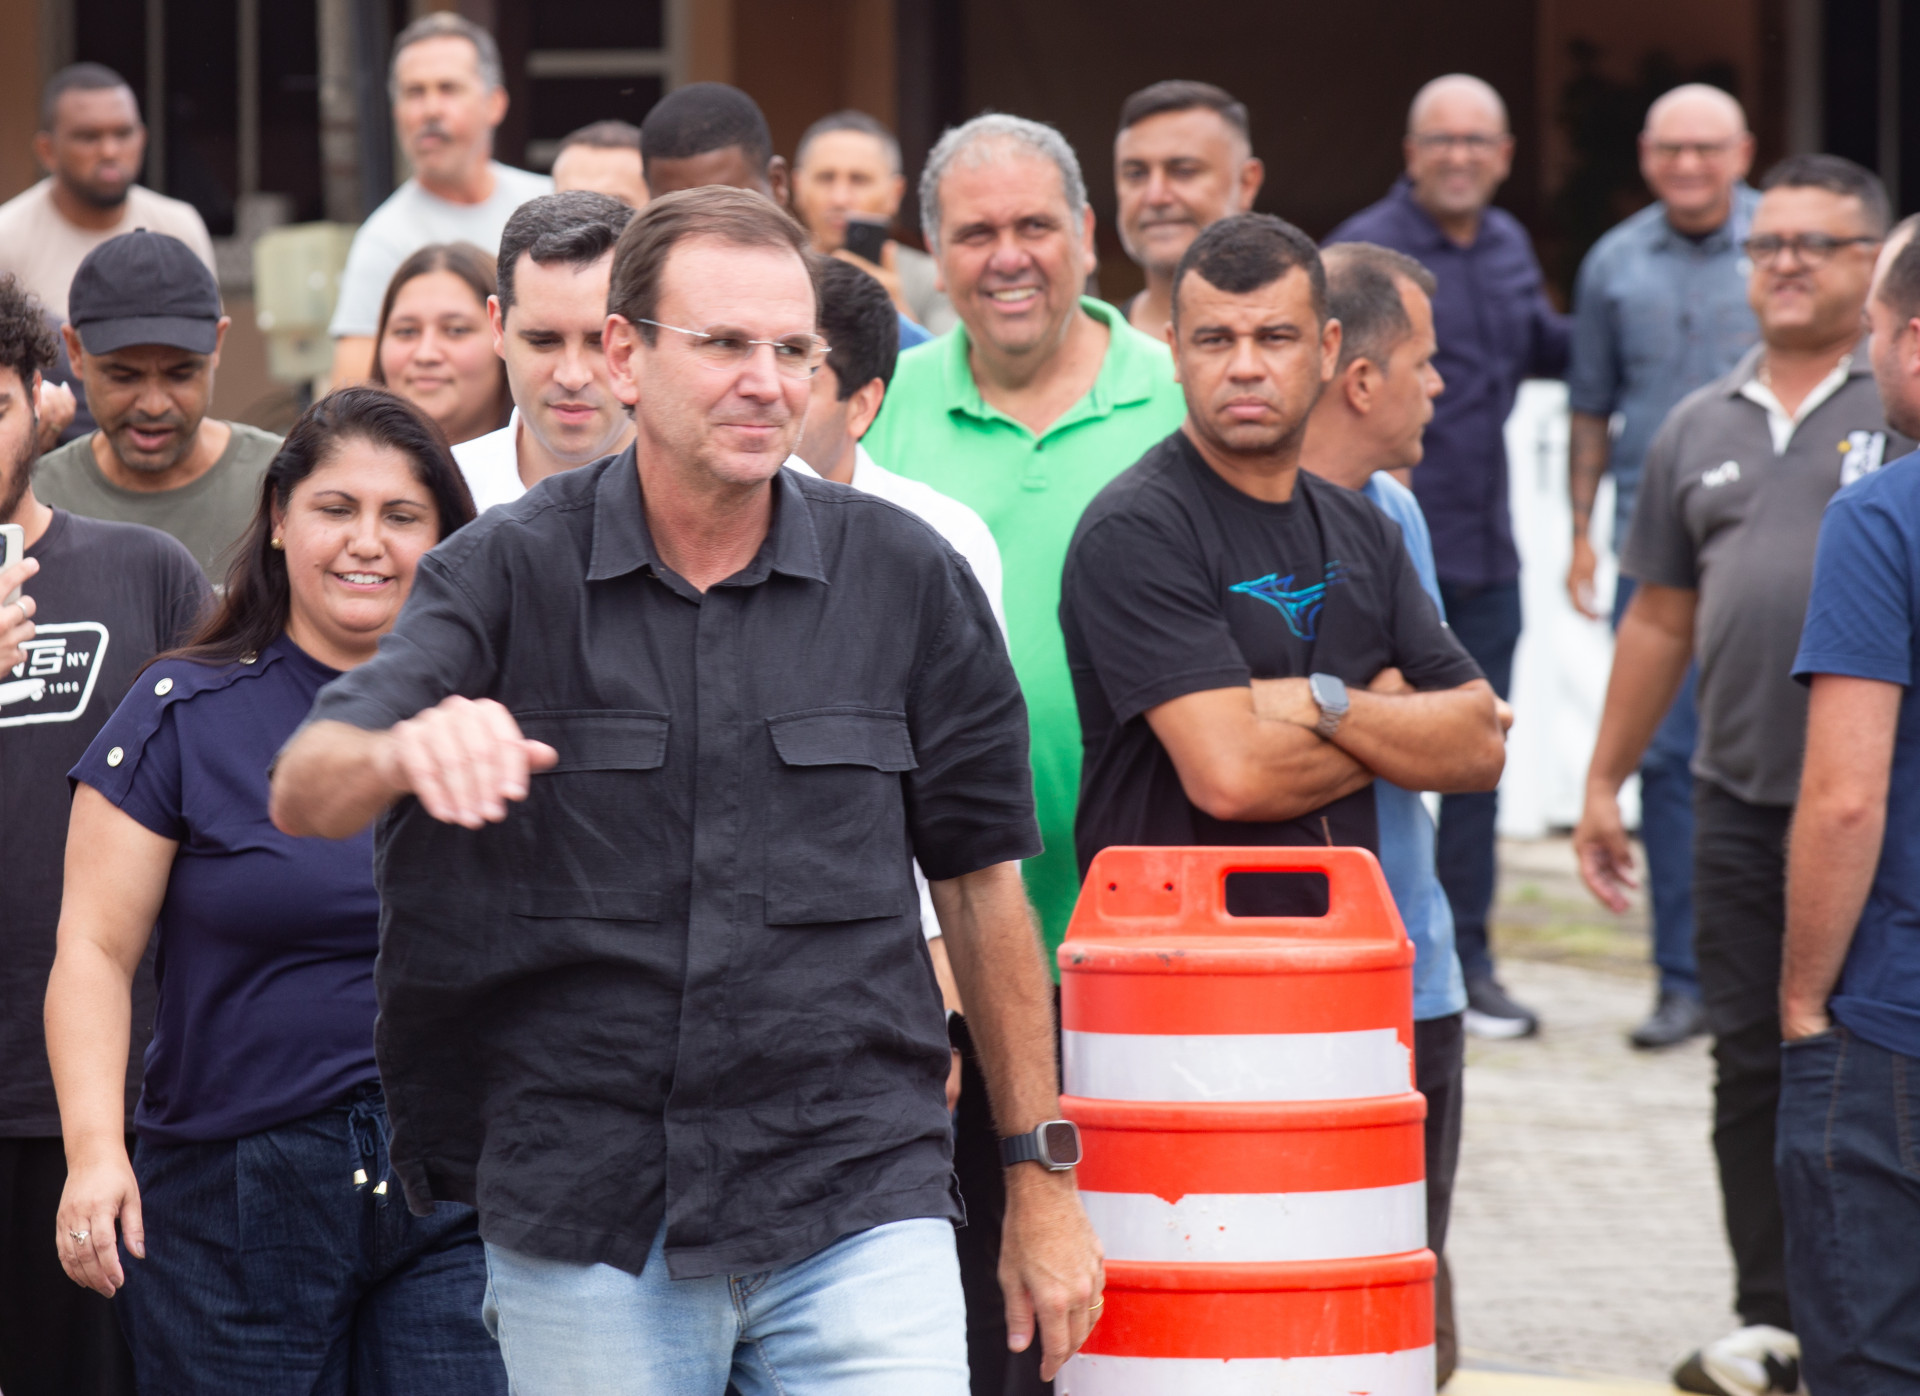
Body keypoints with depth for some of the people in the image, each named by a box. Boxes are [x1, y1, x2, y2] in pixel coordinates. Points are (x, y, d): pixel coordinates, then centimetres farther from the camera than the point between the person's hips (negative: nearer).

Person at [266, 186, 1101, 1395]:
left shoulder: (906, 578, 3)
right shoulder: (512, 571, 0)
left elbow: (981, 879, 10)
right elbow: (303, 794, -13)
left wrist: (1041, 1171, 12)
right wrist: (407, 753, -37)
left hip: (856, 1203, 0)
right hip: (583, 1229, 0)